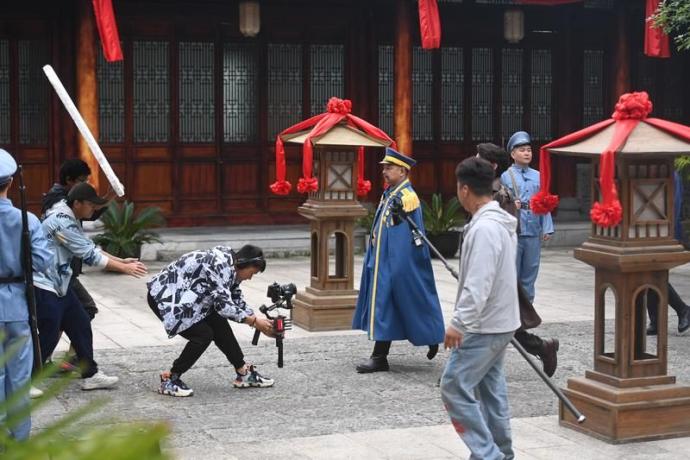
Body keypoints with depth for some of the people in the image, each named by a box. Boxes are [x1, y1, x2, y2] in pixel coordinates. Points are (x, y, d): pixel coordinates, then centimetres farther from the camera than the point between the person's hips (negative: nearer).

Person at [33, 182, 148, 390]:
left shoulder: (71, 220, 9)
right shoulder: (62, 222, -23)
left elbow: (90, 248, 11)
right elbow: (90, 256, -22)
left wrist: (121, 261, 2)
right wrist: (125, 269, -16)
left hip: (59, 285, 10)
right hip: (44, 287, -10)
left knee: (81, 326, 11)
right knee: (48, 338, -6)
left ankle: (90, 375, 18)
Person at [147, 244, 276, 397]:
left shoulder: (230, 268, 5)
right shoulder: (220, 265, -25)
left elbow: (237, 300, 12)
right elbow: (223, 305, -27)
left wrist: (259, 323, 2)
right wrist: (254, 321, -20)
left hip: (183, 296, 10)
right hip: (164, 297, -10)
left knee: (219, 324, 4)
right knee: (203, 335, -14)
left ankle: (243, 373, 12)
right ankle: (169, 379, -4)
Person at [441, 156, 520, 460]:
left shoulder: (484, 228, -22)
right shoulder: (503, 223, 10)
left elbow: (477, 284, -27)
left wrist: (459, 322, -25)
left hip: (483, 327, -10)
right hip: (501, 321, 10)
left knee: (455, 386, -6)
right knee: (491, 387, 16)